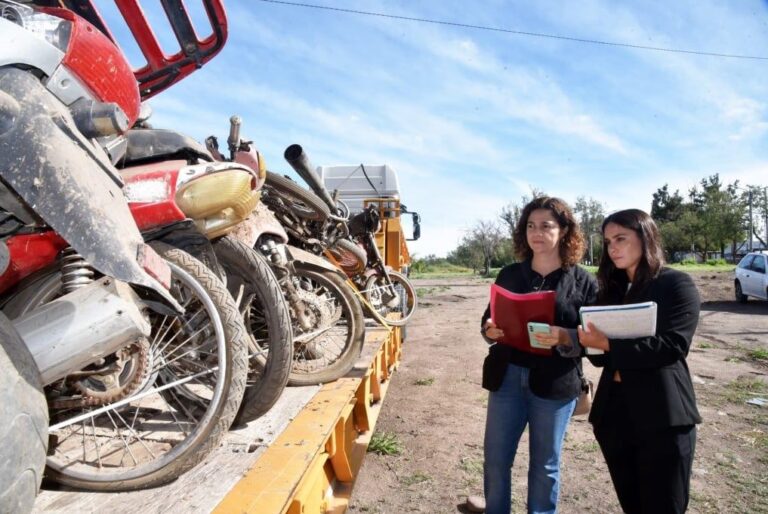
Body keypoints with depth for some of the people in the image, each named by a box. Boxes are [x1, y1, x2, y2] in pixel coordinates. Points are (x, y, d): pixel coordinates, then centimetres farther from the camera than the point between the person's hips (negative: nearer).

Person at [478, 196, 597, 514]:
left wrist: (565, 338, -24)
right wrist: (489, 330, -11)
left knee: (545, 465, 13)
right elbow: (488, 319, 11)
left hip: (555, 384, -2)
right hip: (507, 378, 3)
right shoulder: (509, 275, 6)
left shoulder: (584, 282, -2)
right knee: (495, 459, 10)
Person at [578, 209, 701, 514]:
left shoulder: (677, 284, -4)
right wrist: (587, 342, -9)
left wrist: (609, 345, -23)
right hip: (614, 411, 6)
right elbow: (603, 355, 12)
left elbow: (673, 346, -17)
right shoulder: (612, 289, 12)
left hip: (663, 416, -5)